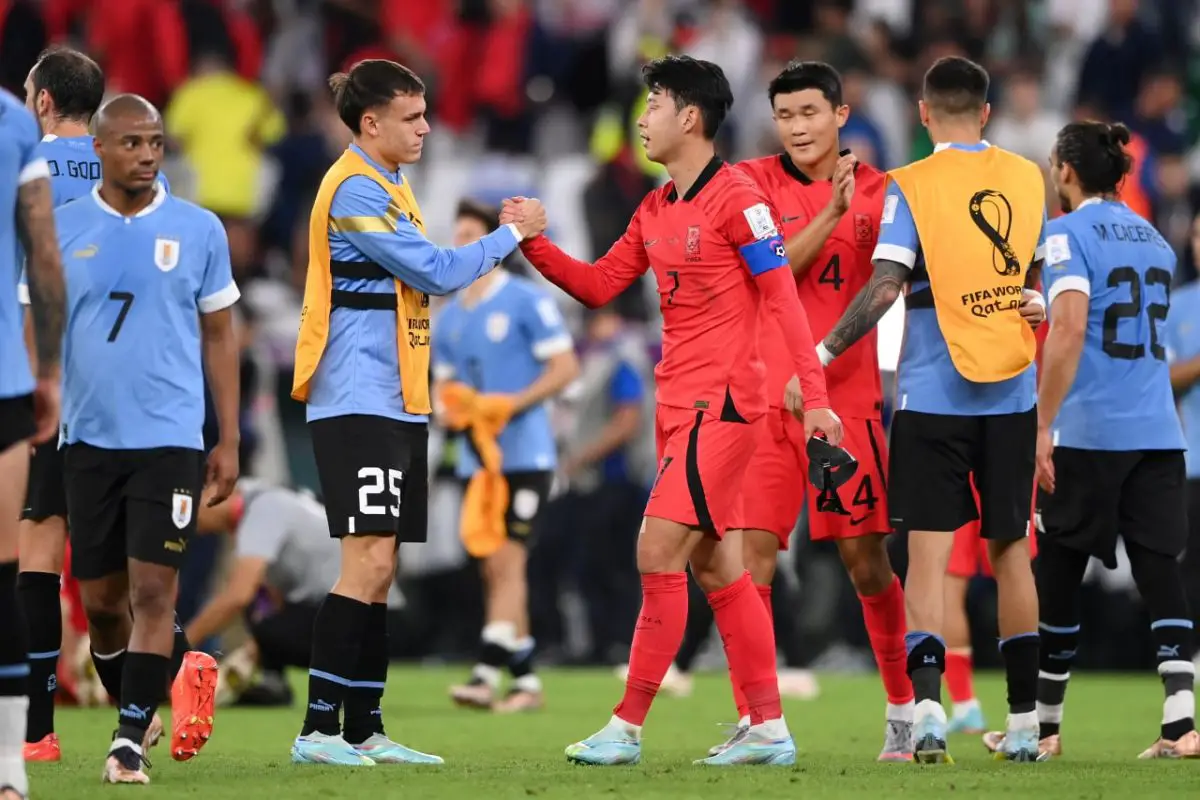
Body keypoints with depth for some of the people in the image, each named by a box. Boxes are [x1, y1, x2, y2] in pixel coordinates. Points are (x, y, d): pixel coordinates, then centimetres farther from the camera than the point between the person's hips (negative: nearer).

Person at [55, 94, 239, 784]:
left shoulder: (198, 230, 3)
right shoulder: (59, 230, 3)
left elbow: (219, 337, 8)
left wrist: (230, 441, 5)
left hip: (169, 438, -2)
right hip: (88, 438, 2)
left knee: (153, 591, -11)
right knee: (100, 599, 8)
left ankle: (130, 742, -8)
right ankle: (135, 713, 29)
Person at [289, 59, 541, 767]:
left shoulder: (390, 189, 18)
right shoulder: (354, 190, -13)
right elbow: (434, 272, -15)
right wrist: (509, 235, -4)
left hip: (397, 407, 10)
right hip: (358, 407, -10)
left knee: (379, 569, 9)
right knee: (368, 562, -14)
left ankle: (365, 730, 11)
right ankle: (319, 729, -13)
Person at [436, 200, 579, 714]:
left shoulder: (526, 301, -6)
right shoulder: (449, 318, 15)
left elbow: (565, 367, -10)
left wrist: (510, 405, -19)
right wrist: (451, 407, -3)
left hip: (523, 455, -7)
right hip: (476, 456, 7)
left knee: (506, 561, -14)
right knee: (493, 570, 6)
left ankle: (486, 675, -21)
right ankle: (526, 680, 13)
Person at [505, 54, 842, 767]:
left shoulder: (737, 198, -11)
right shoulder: (656, 211, 14)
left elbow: (783, 298, -13)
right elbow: (598, 285, 19)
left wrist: (813, 394, -16)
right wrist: (536, 243, 5)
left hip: (722, 405, -9)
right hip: (679, 405, 9)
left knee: (659, 553, -11)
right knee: (717, 568, 9)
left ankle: (627, 729, -8)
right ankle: (769, 728, 12)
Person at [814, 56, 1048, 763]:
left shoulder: (911, 187, -8)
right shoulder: (1027, 178, 5)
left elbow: (886, 287, -17)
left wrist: (826, 351, -11)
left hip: (934, 396, -3)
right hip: (1012, 393, 3)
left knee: (929, 551, -3)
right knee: (1011, 551, 10)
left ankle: (928, 705, -19)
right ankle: (1025, 723, 12)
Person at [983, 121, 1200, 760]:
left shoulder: (1069, 234, -6)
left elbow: (1069, 329, -18)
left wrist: (1042, 426, -16)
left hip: (1090, 435, -6)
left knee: (1059, 574, 6)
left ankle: (1044, 725, 15)